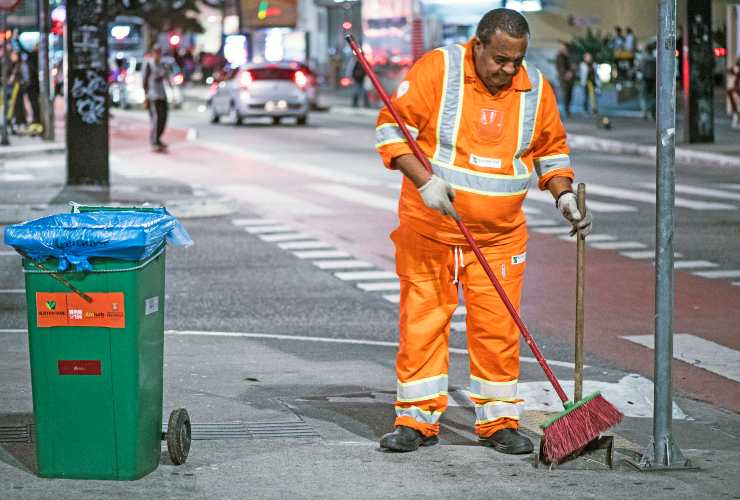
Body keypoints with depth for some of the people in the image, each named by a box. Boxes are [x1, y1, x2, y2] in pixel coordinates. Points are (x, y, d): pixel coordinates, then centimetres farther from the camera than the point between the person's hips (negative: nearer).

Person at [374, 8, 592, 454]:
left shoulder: (536, 89, 0)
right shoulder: (437, 70, -11)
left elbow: (551, 150, 15)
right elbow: (391, 127, -11)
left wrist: (565, 196, 0)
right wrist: (424, 182, -22)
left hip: (498, 236, 2)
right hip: (429, 229, -2)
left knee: (497, 328, 1)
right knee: (422, 321, 1)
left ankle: (499, 423, 12)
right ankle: (418, 420, 11)